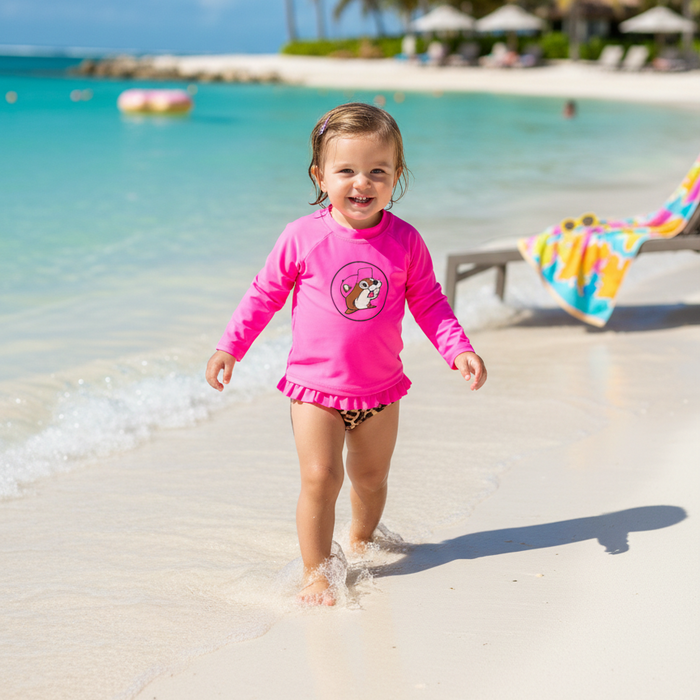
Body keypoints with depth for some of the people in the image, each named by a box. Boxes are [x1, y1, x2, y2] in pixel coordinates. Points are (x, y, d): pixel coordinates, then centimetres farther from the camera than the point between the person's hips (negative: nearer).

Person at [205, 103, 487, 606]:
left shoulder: (405, 241, -5)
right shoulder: (303, 237, -11)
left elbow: (428, 302, 4)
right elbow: (265, 294, -1)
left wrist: (459, 349, -8)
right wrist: (230, 346, -4)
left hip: (380, 389, 3)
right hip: (316, 385, -3)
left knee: (372, 478, 17)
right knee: (321, 477, -12)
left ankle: (361, 541, 45)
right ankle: (316, 573, 2)